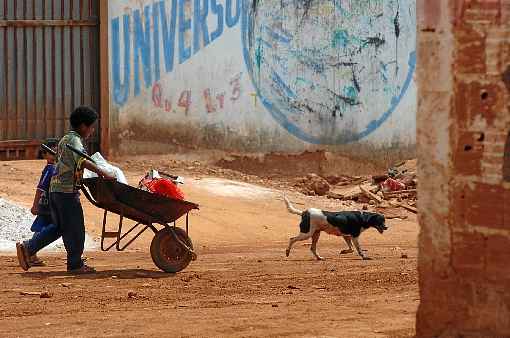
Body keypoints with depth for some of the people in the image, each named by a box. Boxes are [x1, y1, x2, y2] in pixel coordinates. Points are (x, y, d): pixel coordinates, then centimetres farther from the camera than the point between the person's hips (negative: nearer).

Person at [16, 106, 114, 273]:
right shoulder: (74, 140, -12)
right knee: (75, 228, 0)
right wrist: (102, 173, -33)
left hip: (55, 188, 10)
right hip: (67, 190, -10)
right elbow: (81, 161, -30)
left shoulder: (65, 139, 19)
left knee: (59, 227, 14)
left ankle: (27, 249, 7)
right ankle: (75, 264, 7)